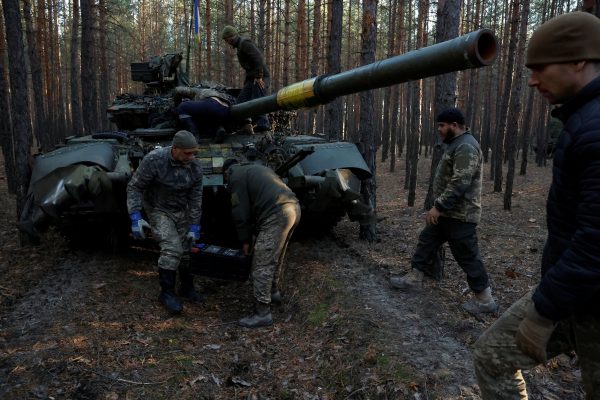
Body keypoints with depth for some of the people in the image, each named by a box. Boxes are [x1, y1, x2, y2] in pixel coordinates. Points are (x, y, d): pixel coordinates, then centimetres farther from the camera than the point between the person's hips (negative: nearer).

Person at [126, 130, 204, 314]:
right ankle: (167, 293, -1)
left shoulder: (195, 167, -15)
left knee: (186, 250, 8)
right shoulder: (154, 160, -27)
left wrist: (194, 226, -9)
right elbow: (134, 187, -19)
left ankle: (187, 287, 29)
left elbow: (195, 198, -9)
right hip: (159, 210, -4)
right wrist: (135, 217, -27)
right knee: (171, 249, -17)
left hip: (181, 211, 4)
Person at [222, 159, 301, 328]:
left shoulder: (236, 176, 6)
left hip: (277, 214, -9)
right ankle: (275, 292, 44)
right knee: (276, 256, 27)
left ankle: (262, 314, 3)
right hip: (293, 207, 9)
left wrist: (245, 240, 13)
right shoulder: (254, 169, 32)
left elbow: (241, 212, 1)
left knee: (262, 265, -2)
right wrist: (255, 233, 32)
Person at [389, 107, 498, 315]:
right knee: (427, 241, 16)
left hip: (459, 214, -11)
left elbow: (459, 184, -27)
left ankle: (485, 300, 11)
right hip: (449, 211, 11)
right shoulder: (457, 144, 15)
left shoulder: (466, 147, -20)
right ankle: (414, 279, 27)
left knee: (467, 256, -2)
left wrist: (438, 207, -25)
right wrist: (440, 207, 22)